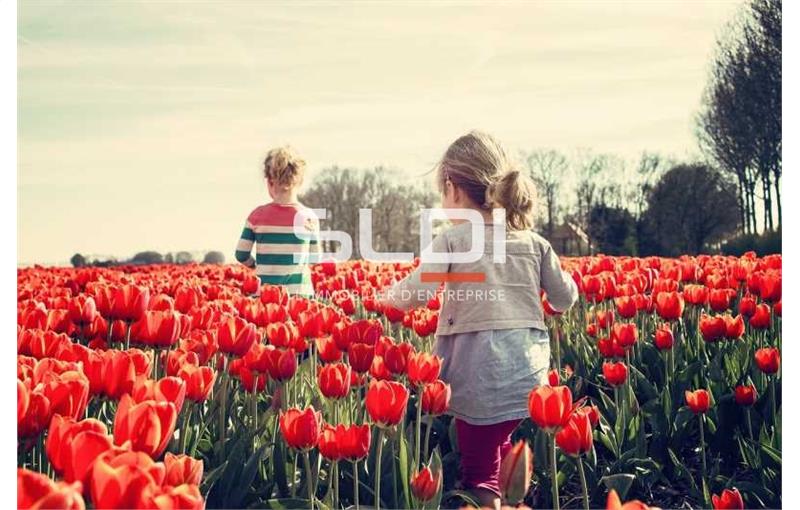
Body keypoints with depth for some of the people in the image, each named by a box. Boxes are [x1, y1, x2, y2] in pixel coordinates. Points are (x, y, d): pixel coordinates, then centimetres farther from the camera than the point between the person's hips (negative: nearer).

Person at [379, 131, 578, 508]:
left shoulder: (452, 240, -5)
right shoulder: (534, 242, 8)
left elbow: (415, 295, -14)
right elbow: (565, 300, 13)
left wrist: (386, 297, 7)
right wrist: (556, 269, 33)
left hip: (481, 378, -5)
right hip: (529, 375, 5)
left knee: (479, 471, 5)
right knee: (499, 448, 22)